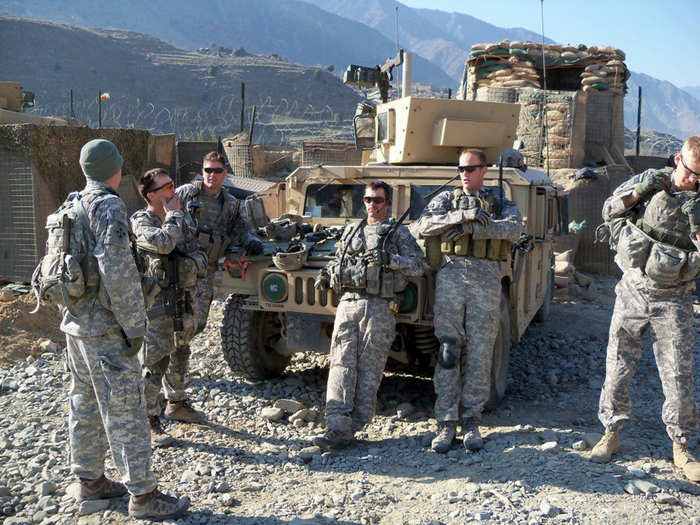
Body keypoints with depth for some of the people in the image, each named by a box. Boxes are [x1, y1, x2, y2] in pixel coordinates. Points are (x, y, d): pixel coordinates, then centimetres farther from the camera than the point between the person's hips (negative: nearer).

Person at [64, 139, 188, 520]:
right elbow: (117, 270, -24)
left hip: (75, 323, 9)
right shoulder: (109, 207, -16)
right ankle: (143, 496, 1)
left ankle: (89, 480, 29)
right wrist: (134, 325, -19)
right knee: (124, 409, -5)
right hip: (105, 328, -9)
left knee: (85, 403, 17)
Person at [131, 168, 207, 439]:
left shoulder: (183, 215, 8)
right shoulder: (140, 221, -13)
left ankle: (177, 402, 40)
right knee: (155, 361, -3)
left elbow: (196, 250, 18)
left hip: (183, 297, 7)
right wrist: (173, 214, -18)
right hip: (157, 302, -7)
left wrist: (196, 263, -1)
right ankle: (150, 421, 7)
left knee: (180, 353, 21)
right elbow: (164, 243, -31)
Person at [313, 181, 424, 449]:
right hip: (347, 303, 4)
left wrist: (388, 259, -16)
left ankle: (353, 426, 4)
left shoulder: (398, 232, 9)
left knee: (369, 369, -3)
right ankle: (338, 428, -8)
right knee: (342, 366, -5)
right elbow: (338, 261, 34)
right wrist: (326, 275, 14)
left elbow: (417, 266, -2)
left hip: (379, 307, -3)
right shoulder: (350, 231, 23)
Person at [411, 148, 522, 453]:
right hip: (451, 276, 0)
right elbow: (420, 227, -3)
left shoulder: (500, 202, 14)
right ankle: (446, 423, 3)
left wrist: (470, 228, -16)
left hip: (486, 280, 0)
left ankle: (471, 421, 12)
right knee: (448, 351, -3)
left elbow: (514, 229, -8)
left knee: (479, 353, 1)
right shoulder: (446, 199, 15)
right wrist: (462, 216, -13)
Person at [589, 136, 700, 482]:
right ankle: (611, 434, 23)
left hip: (672, 301, -1)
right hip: (632, 293, 1)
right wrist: (644, 189, -12)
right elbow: (609, 211, 0)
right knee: (617, 369, 6)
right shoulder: (649, 182, 2)